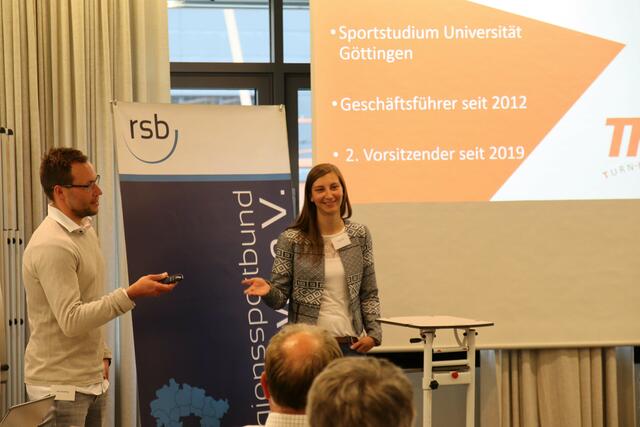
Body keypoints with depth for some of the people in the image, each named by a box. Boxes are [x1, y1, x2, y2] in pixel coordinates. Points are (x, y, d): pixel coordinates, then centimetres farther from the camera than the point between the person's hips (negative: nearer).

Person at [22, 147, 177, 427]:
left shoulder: (85, 231, 11)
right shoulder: (51, 246, -20)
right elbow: (71, 320, -25)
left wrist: (102, 354, 15)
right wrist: (131, 294, -26)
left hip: (93, 381, 8)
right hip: (59, 388, -8)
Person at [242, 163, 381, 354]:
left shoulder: (359, 235, 5)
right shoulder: (291, 240, -3)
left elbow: (369, 293, 9)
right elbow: (280, 297, -1)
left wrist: (373, 333, -2)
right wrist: (268, 290, -22)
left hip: (350, 344, 2)